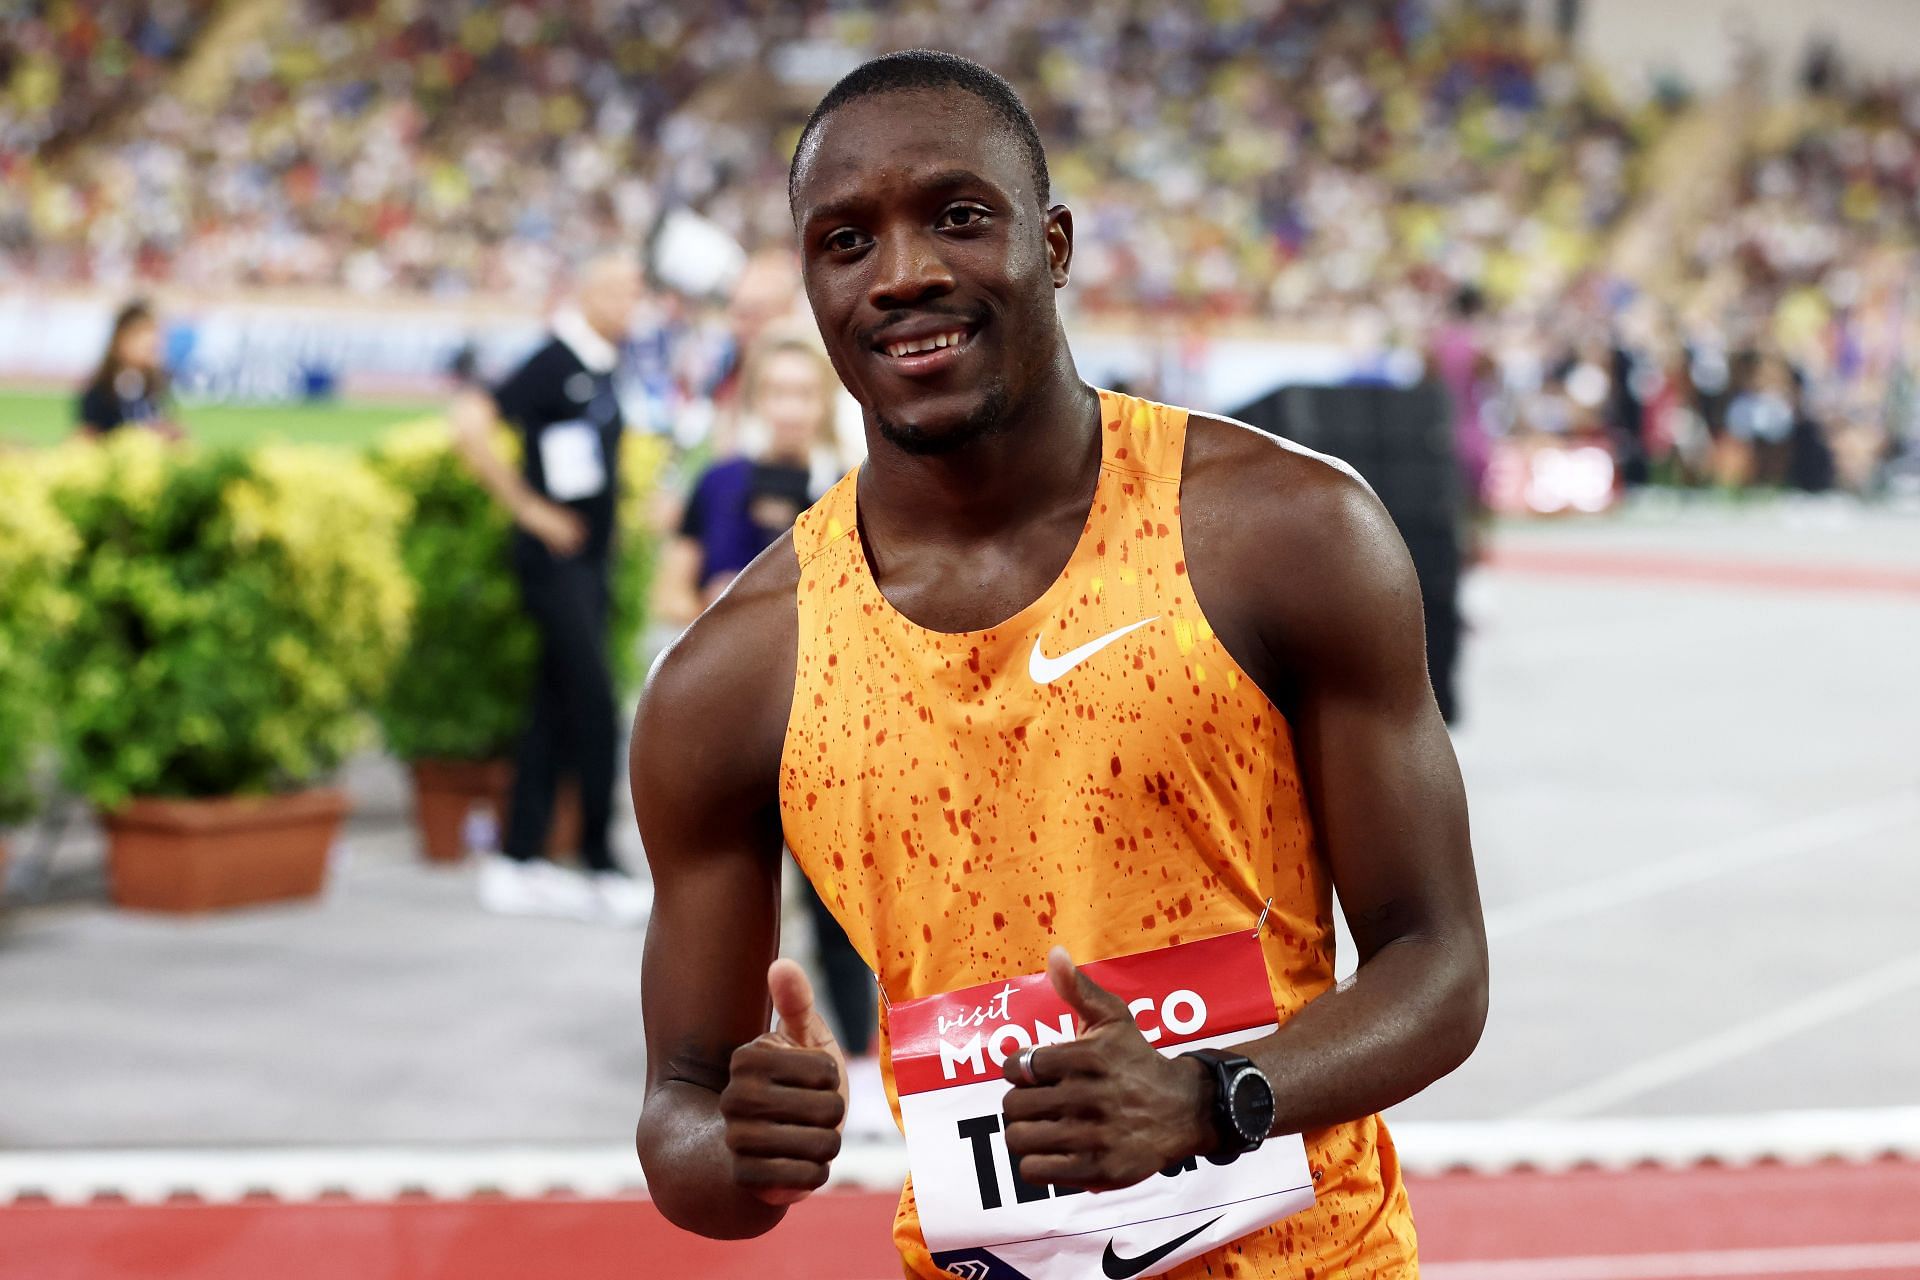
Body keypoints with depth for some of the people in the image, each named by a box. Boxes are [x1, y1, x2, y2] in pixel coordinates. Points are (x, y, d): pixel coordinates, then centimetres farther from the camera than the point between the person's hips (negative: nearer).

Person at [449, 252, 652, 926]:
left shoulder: (604, 365, 12)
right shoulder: (554, 363, -15)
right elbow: (468, 423, -23)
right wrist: (529, 507, -17)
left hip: (591, 559, 9)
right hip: (557, 558, -9)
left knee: (557, 712, 10)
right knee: (594, 709, -9)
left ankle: (519, 864, 16)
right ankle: (602, 870, -4)